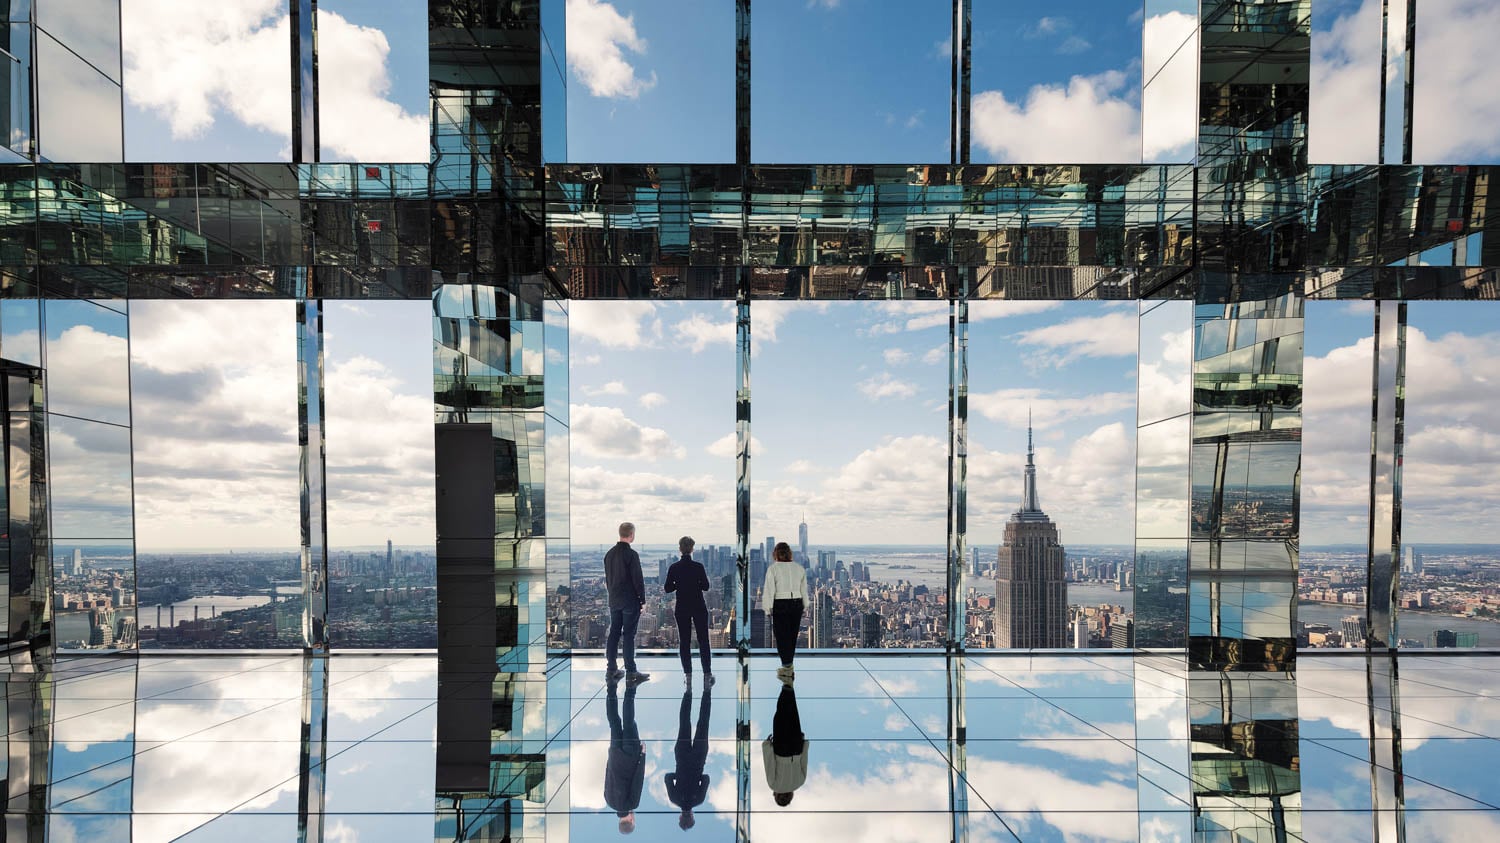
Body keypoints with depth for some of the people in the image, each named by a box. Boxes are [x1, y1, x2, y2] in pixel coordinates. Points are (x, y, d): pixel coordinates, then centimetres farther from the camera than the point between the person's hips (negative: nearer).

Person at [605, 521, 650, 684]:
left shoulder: (610, 553, 7)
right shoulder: (631, 554, -16)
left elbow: (607, 577, 13)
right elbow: (638, 579, -15)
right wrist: (643, 600, -6)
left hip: (614, 601, 7)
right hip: (630, 601, -7)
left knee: (613, 634, 11)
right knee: (629, 636, -3)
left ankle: (611, 670, 15)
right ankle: (631, 672, 1)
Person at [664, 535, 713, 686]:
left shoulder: (674, 568, -6)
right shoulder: (698, 566, -10)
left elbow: (667, 589, -3)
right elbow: (706, 587, -5)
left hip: (682, 608, 1)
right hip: (699, 607, -1)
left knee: (684, 641, 8)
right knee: (703, 640, 6)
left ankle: (688, 675, 9)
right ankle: (707, 675, 8)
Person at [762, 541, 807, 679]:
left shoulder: (773, 568, -8)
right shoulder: (799, 568, 5)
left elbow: (769, 590, -10)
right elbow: (804, 590, 8)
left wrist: (768, 609, -4)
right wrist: (803, 606, 15)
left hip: (780, 605, -4)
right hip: (797, 604, 5)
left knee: (782, 636, 4)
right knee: (792, 636, 15)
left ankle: (787, 667, 0)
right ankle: (788, 666, 25)